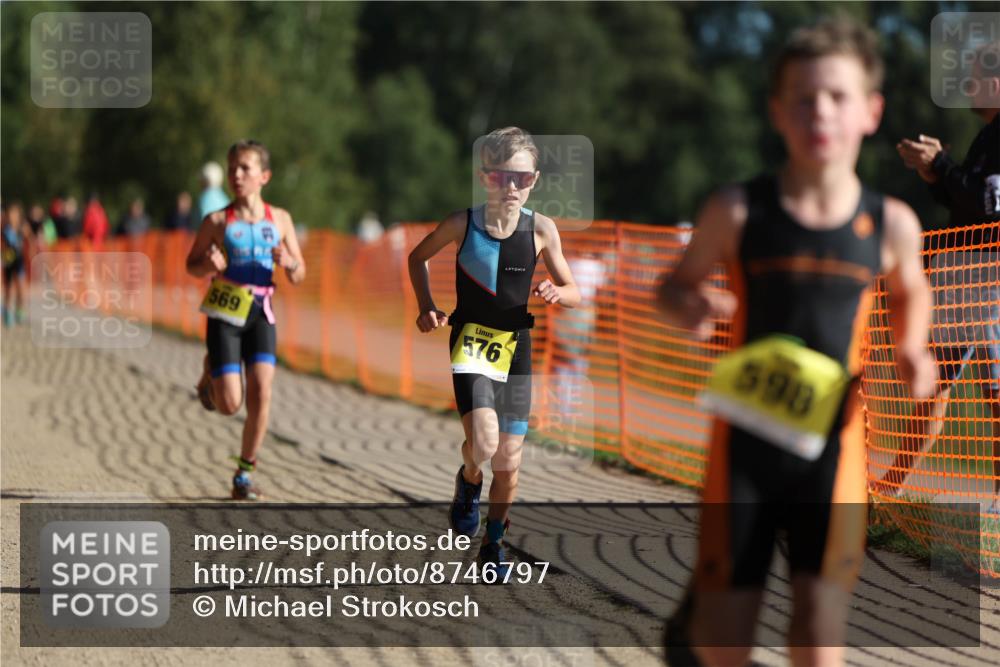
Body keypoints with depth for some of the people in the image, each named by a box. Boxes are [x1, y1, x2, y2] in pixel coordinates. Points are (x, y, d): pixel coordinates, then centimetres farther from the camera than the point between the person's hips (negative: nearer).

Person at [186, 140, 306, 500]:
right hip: (224, 314, -2)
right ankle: (211, 373, 31)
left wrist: (289, 263, -15)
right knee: (229, 405, -6)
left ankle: (244, 474, 2)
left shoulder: (280, 220, 3)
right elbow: (192, 265, 6)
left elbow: (299, 275, 8)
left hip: (260, 313, 2)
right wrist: (210, 265, -16)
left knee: (261, 393, -12)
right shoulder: (217, 221, -4)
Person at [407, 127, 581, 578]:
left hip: (515, 346, 2)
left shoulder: (541, 230, -5)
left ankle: (493, 544, 29)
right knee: (483, 441, -25)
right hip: (471, 342, -2)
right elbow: (418, 257, 11)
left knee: (508, 464, 6)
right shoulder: (463, 224, -8)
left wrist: (556, 294, -17)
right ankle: (469, 481, 11)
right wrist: (426, 308, 0)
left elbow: (574, 293, 5)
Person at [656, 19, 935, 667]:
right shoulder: (738, 212, -6)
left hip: (831, 442, 0)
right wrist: (688, 307, -15)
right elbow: (676, 284, 9)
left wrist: (913, 352, 0)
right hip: (744, 442, 0)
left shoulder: (889, 224, -2)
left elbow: (910, 292, 20)